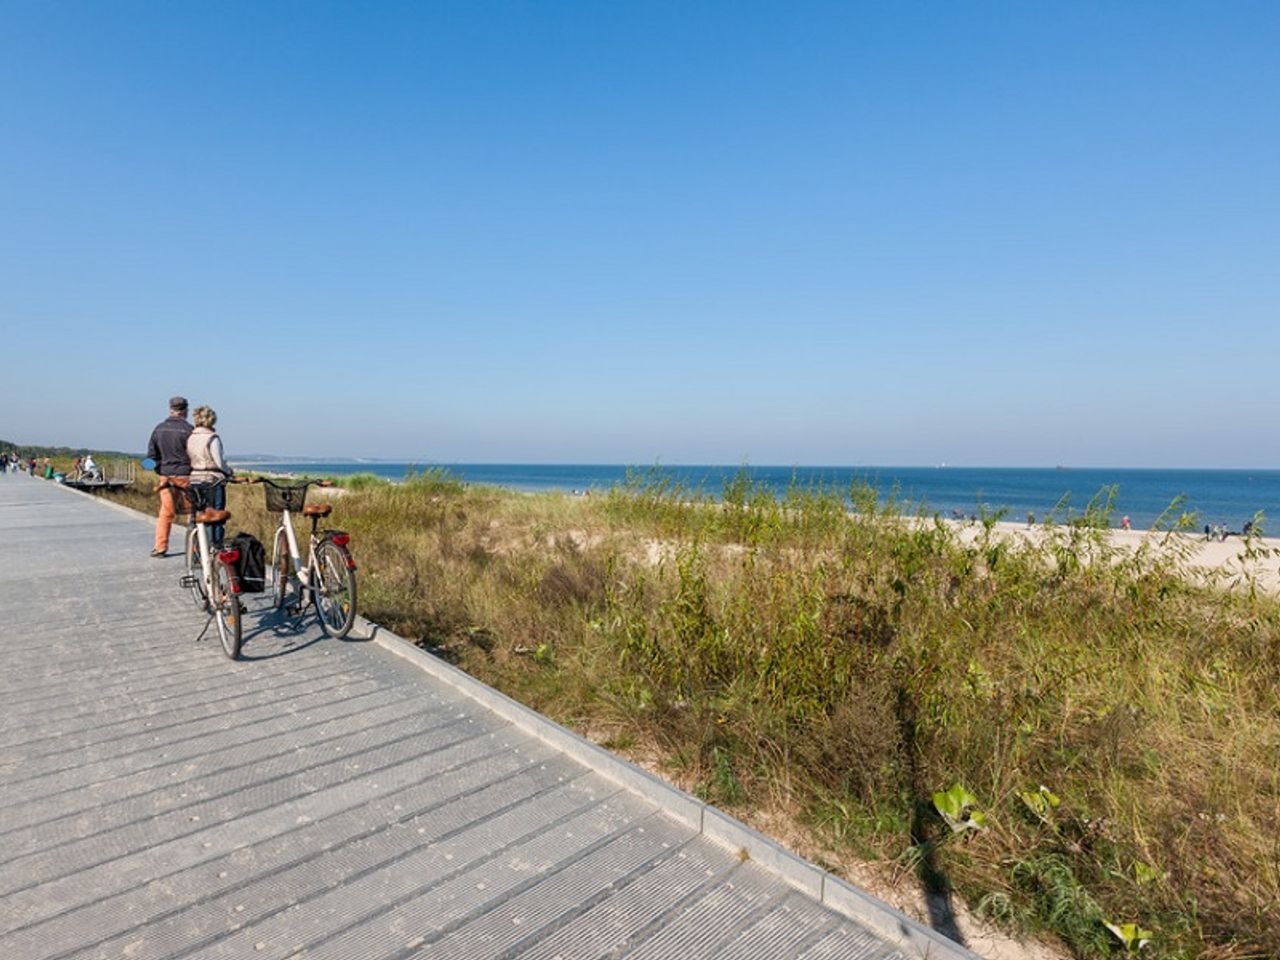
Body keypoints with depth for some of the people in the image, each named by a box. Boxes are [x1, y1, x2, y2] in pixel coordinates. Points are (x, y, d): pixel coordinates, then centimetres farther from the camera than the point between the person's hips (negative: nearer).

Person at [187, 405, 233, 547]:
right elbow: (219, 463, -12)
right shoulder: (213, 438, -12)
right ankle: (216, 544, 3)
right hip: (212, 480, -6)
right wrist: (229, 471, 6)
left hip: (194, 479, 6)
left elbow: (188, 460, 9)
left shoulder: (190, 438, 6)